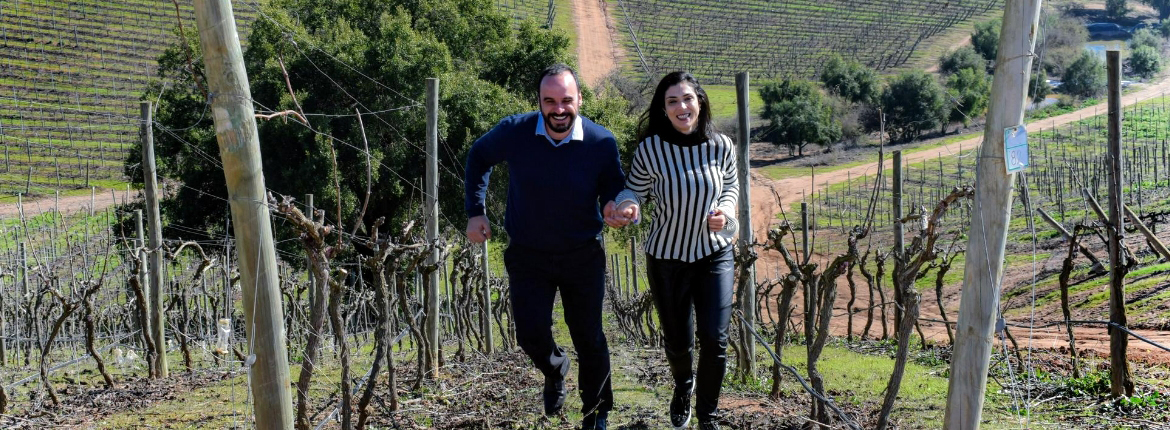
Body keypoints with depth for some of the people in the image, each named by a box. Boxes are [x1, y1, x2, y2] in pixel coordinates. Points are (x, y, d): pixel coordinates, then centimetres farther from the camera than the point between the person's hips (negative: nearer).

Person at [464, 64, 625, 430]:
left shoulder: (601, 142, -16)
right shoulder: (515, 132, -15)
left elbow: (614, 186, -2)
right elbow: (479, 156, 5)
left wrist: (616, 204, -27)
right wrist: (475, 211, 0)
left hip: (583, 256, 0)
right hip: (528, 256, 0)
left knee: (589, 339, 8)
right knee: (531, 334, -6)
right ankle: (554, 370, 33)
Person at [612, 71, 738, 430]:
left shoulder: (721, 146, -9)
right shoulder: (651, 148, -17)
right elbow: (635, 188, -3)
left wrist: (724, 211, -12)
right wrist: (627, 206, -26)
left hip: (714, 253, 1)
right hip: (667, 257, -1)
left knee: (715, 339, -9)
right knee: (677, 341, 13)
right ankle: (683, 385, 50)